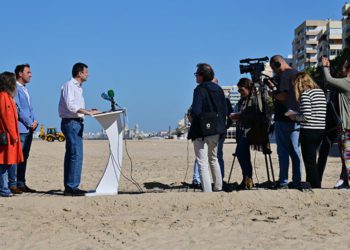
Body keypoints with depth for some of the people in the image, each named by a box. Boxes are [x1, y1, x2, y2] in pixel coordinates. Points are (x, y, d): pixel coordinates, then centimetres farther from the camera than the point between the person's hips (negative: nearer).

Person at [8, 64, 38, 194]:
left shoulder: (25, 89, 21)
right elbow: (17, 108, -14)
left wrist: (35, 121, 7)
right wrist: (30, 123, -10)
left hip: (29, 129, 9)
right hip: (20, 128, -9)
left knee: (24, 157, 10)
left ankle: (21, 184, 14)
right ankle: (12, 184, -5)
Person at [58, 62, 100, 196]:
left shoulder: (78, 87, 20)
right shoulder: (69, 85, -9)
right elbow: (70, 105, -21)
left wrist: (88, 112, 10)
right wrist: (87, 112, -20)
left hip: (76, 123, 10)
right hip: (70, 122, -10)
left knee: (71, 155, 10)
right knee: (76, 155, -13)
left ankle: (69, 187, 14)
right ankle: (72, 186, -11)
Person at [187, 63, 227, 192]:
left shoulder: (200, 90, -15)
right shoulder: (218, 89, 7)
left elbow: (196, 111, -23)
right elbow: (225, 111, 7)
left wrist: (191, 117, -3)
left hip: (201, 131, -8)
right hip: (216, 130, 8)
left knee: (202, 162, -3)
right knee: (213, 159, 23)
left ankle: (207, 190, -8)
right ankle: (218, 187, 31)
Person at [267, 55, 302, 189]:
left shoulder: (284, 75, -12)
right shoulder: (297, 74, 15)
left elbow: (283, 97, -21)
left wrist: (273, 91, -2)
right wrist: (275, 88, 15)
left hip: (284, 119, -8)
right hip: (297, 118, 8)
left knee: (283, 152, -4)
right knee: (295, 151, 10)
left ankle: (283, 182, -2)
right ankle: (297, 181, 12)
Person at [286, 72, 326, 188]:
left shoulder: (306, 93, -11)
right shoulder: (320, 91, 12)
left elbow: (306, 116, -18)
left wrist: (295, 117, 1)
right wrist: (297, 115, 17)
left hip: (309, 131, -8)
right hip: (321, 130, 8)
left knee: (310, 163, -2)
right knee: (311, 160, 22)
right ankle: (310, 183, 32)